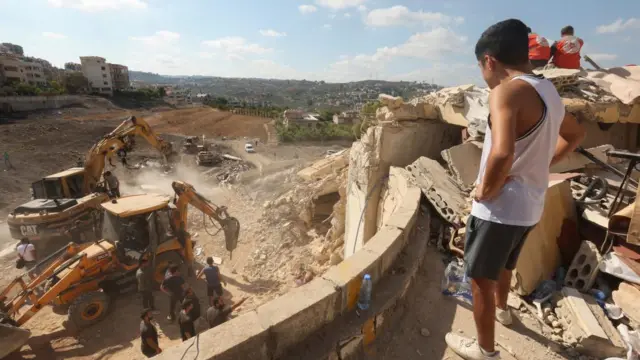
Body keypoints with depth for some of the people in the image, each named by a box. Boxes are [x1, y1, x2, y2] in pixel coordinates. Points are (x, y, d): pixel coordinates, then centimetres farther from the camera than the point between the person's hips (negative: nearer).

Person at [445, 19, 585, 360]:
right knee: (503, 262, 32)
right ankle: (501, 308, 58)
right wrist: (542, 163, 16)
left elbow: (502, 153, -38)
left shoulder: (507, 91, -22)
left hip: (501, 206, -9)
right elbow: (575, 134, 24)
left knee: (481, 278, 10)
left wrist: (485, 190, -21)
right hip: (530, 204, 9)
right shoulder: (548, 90, 8)